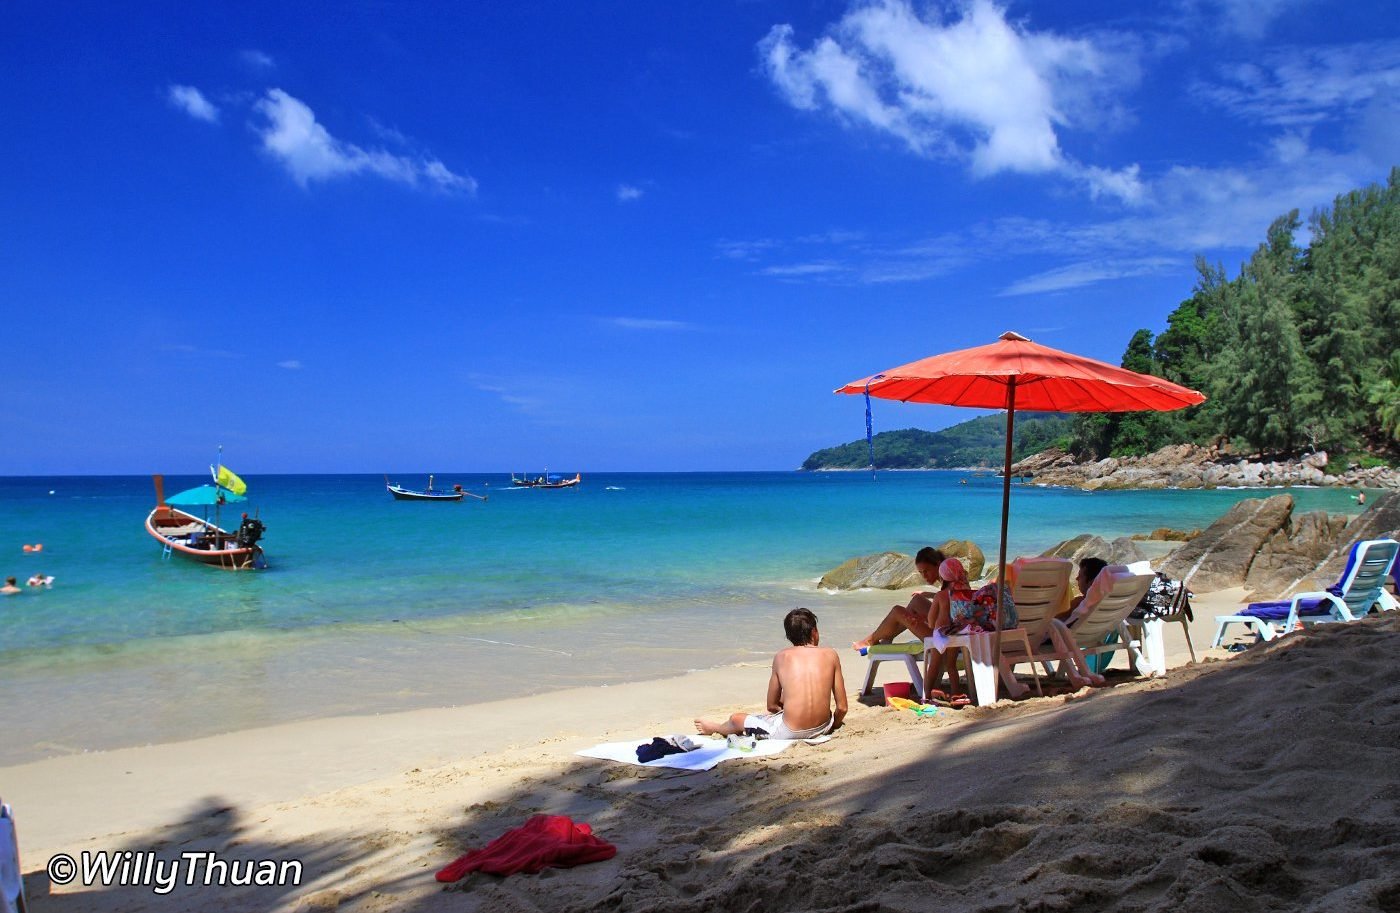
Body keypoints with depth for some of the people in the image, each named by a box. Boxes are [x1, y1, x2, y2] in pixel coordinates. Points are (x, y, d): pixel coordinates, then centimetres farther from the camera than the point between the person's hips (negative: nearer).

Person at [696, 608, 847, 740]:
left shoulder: (782, 656, 2)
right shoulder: (830, 655, 1)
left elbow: (772, 705, 10)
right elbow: (842, 707, 3)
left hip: (789, 732, -2)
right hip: (822, 729, 3)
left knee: (735, 718, 24)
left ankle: (714, 728, 56)